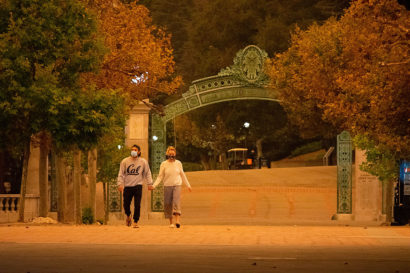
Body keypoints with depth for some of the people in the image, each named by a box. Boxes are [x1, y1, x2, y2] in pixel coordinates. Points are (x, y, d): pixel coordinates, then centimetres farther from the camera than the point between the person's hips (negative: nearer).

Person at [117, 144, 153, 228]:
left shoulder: (143, 162, 3)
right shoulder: (125, 161, 1)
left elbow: (147, 173, 9)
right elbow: (121, 174, 2)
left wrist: (149, 183, 3)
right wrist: (120, 184, -7)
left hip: (138, 186, -1)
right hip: (127, 186, 1)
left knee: (137, 205, -8)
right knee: (126, 205, 3)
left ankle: (135, 222, 5)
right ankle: (128, 216, 35)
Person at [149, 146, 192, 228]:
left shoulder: (178, 163, 5)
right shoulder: (164, 164, 1)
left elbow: (182, 175, 16)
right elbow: (160, 177, 3)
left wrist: (188, 185, 21)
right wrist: (154, 185, -9)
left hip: (177, 185, -1)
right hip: (167, 186, 1)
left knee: (176, 201, -18)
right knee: (168, 204, 1)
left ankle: (177, 220, -30)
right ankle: (171, 222, 14)